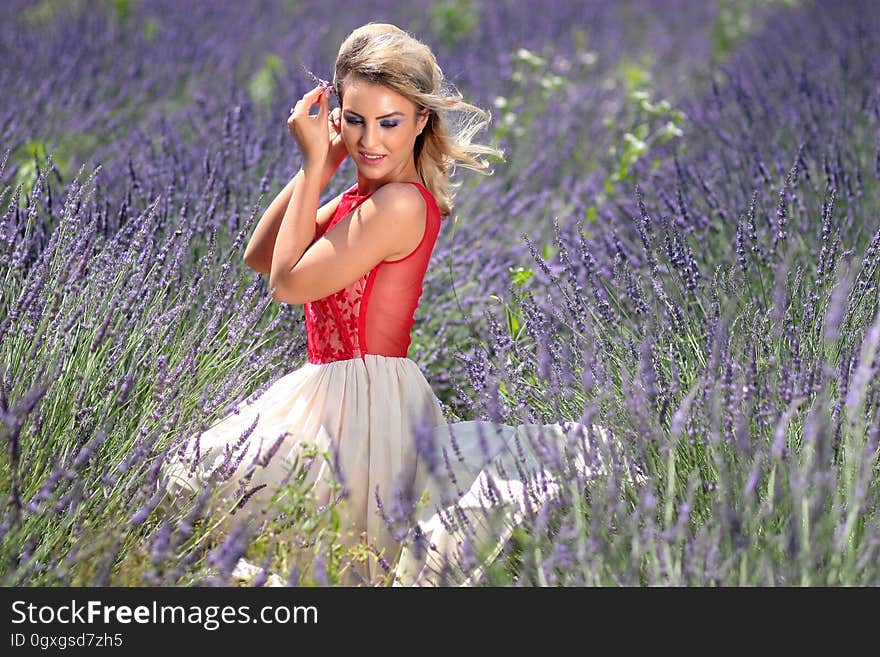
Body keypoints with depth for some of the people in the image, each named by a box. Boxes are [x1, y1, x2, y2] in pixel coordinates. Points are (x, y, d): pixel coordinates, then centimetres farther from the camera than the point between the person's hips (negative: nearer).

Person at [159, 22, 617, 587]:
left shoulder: (400, 204, -20)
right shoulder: (362, 196, 9)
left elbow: (288, 282, -15)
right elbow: (259, 257, 8)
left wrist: (316, 164, -10)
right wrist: (321, 166, 1)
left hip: (361, 405, -9)